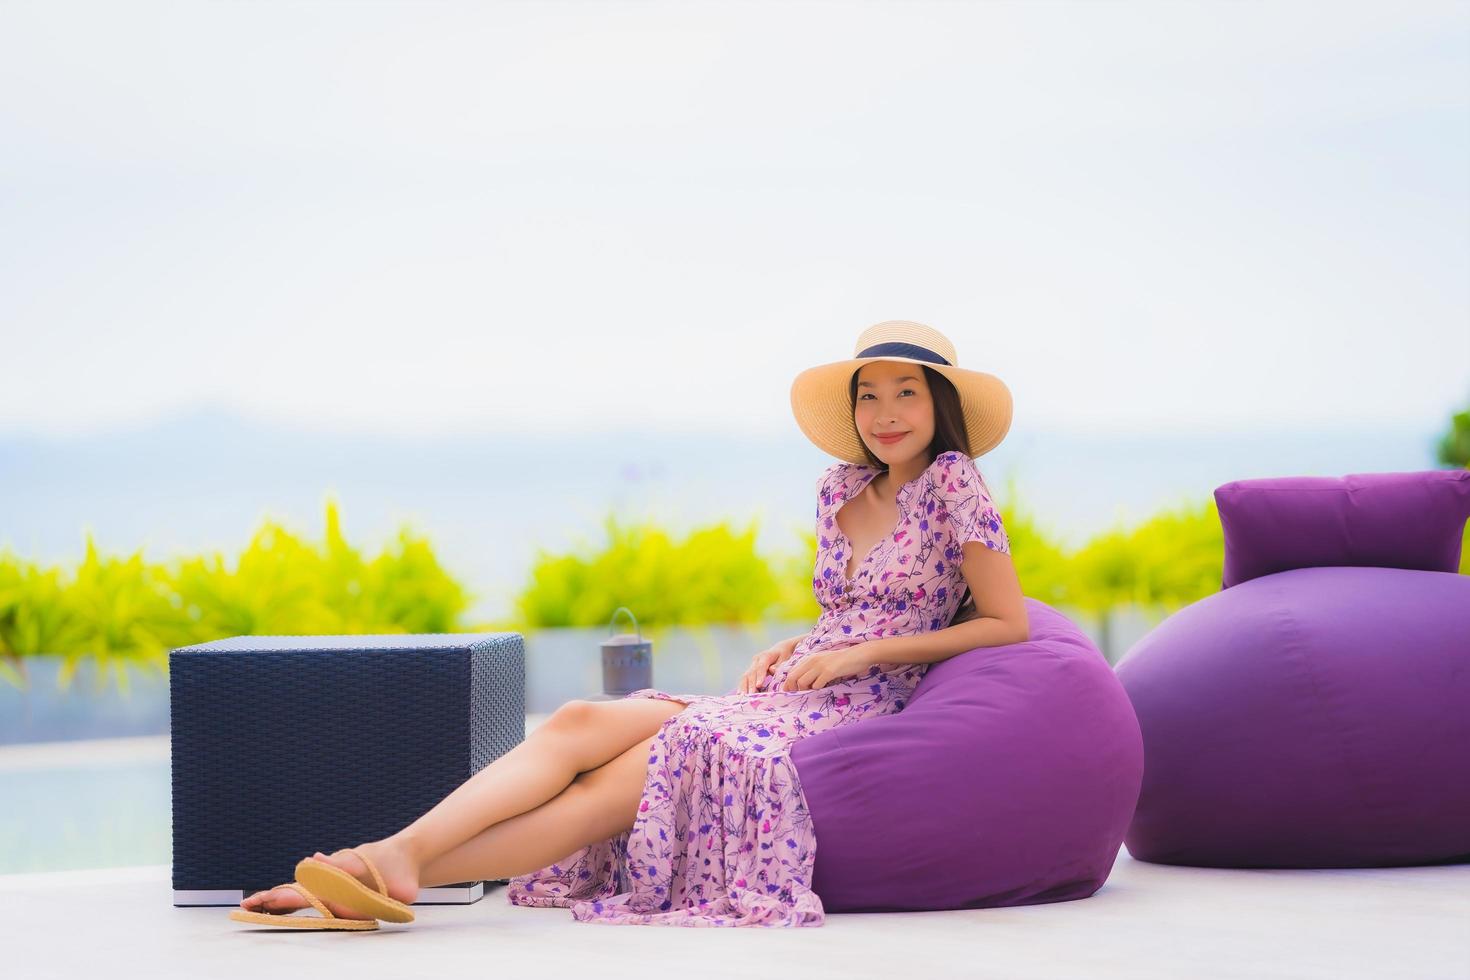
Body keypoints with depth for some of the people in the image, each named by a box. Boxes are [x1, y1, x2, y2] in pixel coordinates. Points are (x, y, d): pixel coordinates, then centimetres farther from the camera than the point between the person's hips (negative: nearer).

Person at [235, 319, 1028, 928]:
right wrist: (794, 648, 6)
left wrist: (860, 654, -10)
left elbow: (1011, 625, -6)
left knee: (609, 787, -26)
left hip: (858, 713, -7)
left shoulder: (952, 483, -2)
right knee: (578, 724, -21)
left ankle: (399, 868, -39)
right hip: (787, 693, 7)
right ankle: (395, 852, -40)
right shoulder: (841, 489, 18)